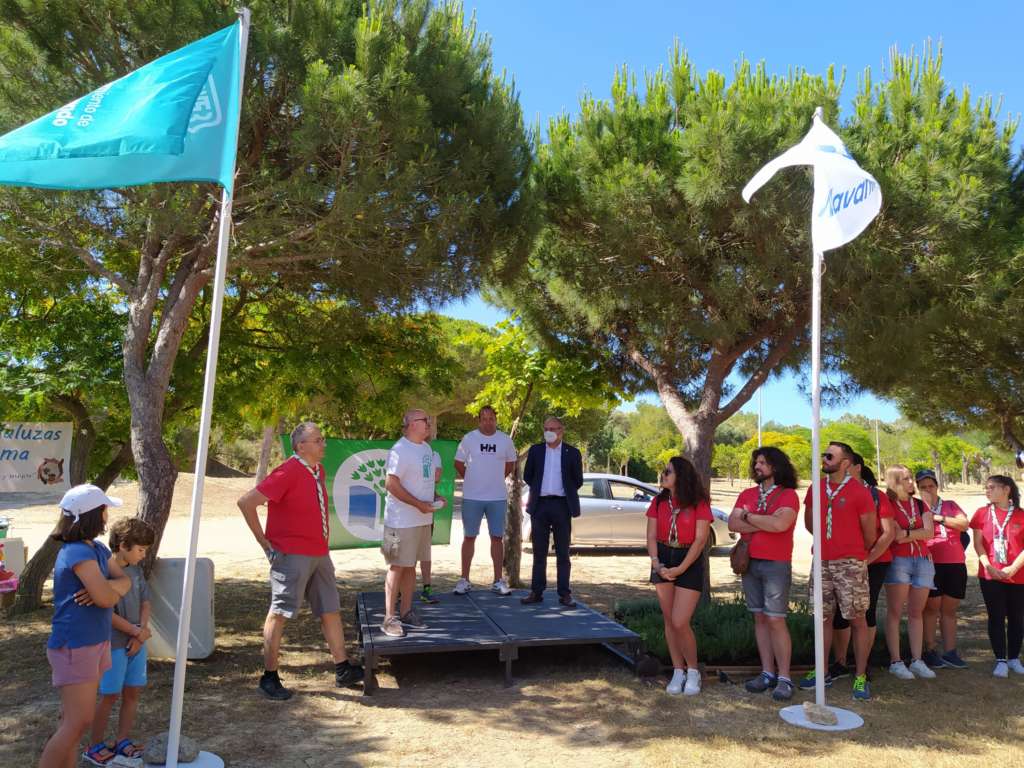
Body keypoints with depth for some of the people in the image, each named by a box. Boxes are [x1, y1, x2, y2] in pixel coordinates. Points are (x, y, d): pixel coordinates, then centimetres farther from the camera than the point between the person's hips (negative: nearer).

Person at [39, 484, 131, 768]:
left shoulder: (98, 549, 8)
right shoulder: (78, 552, -20)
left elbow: (125, 581, 6)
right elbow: (107, 598, -24)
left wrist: (105, 588, -15)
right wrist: (113, 590, -1)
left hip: (95, 642, 9)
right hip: (75, 646, -9)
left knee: (74, 720, 16)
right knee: (78, 722, -7)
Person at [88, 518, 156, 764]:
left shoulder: (136, 570, 5)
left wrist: (142, 631, -8)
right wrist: (137, 631, -13)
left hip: (137, 642, 7)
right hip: (114, 644, -6)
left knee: (133, 692, 11)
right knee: (110, 695, 3)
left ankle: (122, 741, 24)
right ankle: (95, 745, 20)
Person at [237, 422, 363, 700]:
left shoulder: (318, 470, 7)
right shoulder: (288, 472, -19)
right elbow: (246, 502, -21)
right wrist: (264, 541, -14)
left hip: (319, 554, 9)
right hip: (292, 555, -9)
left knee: (331, 610, 13)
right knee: (279, 613, 3)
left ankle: (343, 670, 24)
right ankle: (269, 677, 17)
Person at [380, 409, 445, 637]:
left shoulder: (426, 448, 12)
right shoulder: (400, 451, -16)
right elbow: (391, 484, -20)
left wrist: (435, 497, 4)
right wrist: (419, 504, -21)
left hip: (423, 518, 8)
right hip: (402, 521, -8)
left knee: (411, 565, 15)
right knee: (397, 567, -2)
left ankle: (406, 612, 25)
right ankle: (389, 618, 7)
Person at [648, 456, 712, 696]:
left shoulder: (699, 503, -8)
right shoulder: (659, 502, 5)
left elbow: (700, 539, -11)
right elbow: (651, 536, 2)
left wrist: (680, 569, -17)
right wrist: (656, 563, -13)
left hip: (689, 562, -4)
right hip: (663, 561, 4)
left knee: (680, 622, -10)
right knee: (669, 621, 8)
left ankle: (693, 671, 12)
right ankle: (678, 671, 21)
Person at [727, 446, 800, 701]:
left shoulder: (788, 495, -5)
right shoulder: (747, 495, 10)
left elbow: (779, 524, -23)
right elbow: (733, 523, -3)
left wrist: (749, 516, -9)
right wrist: (766, 523, -12)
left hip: (777, 565, -5)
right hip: (750, 563, 5)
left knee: (776, 620, -6)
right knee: (760, 618, 9)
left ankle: (784, 679, 3)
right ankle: (767, 673, 17)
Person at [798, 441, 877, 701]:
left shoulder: (859, 492, -8)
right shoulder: (816, 489, 7)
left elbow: (870, 533, -1)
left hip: (850, 564, -5)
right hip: (822, 562, 5)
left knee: (857, 620, 1)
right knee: (824, 618, 11)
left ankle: (860, 677, 10)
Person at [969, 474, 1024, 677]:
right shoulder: (982, 513, 3)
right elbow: (978, 543, 1)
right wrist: (988, 566, -11)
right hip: (990, 576, 0)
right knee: (996, 617, 2)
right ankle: (1001, 660, 9)